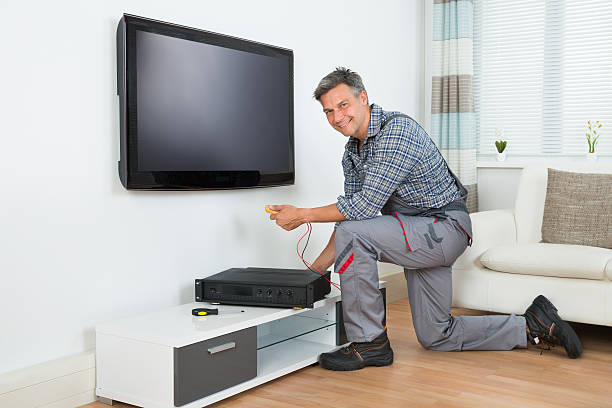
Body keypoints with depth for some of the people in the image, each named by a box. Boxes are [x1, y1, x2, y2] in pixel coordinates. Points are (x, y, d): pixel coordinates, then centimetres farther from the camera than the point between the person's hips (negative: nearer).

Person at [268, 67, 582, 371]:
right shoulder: (352, 152, 7)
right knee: (435, 337, 13)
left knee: (353, 235, -28)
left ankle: (369, 342, -15)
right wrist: (315, 270, 3)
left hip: (444, 227, -10)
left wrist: (303, 215, -20)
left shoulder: (397, 129, -22)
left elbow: (367, 206, -28)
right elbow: (351, 214, 10)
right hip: (419, 237, 10)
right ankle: (532, 325, 24)